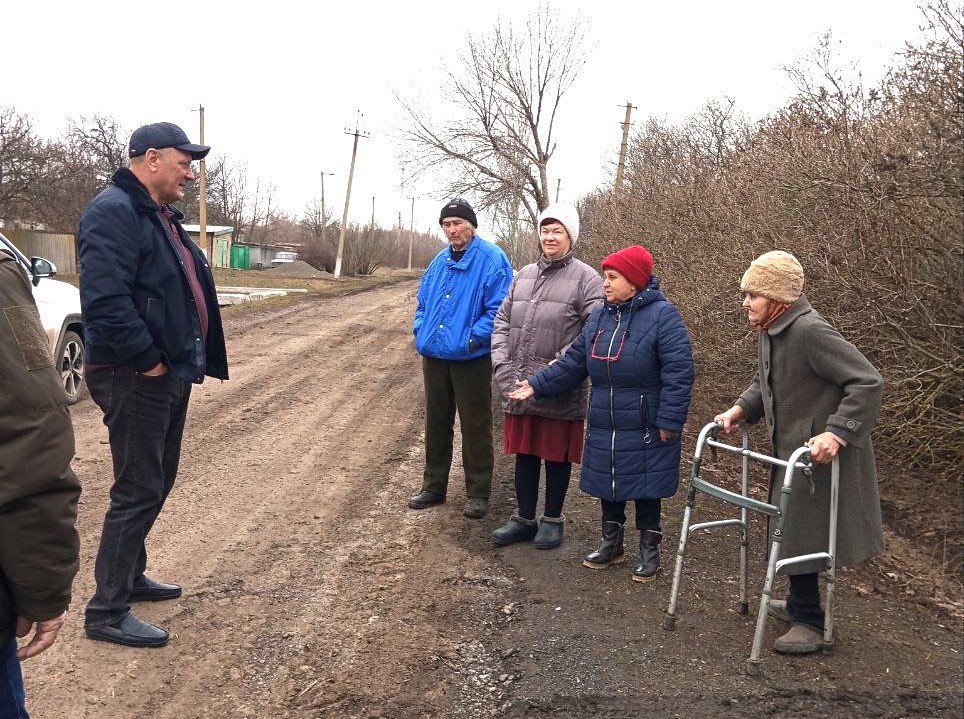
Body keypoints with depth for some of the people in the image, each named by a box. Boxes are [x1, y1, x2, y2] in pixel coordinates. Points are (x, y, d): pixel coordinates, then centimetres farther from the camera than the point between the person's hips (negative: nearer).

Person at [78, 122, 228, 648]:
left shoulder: (160, 215, 16)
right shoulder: (113, 212, -16)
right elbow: (105, 301, -27)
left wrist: (183, 360, 15)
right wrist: (148, 361, -22)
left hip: (170, 376, 10)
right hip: (136, 381, -10)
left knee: (156, 482, 19)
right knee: (138, 491, -5)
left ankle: (130, 577, 35)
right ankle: (107, 611, 6)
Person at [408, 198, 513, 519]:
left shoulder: (492, 259, -10)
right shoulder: (439, 261, 12)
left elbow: (498, 309, -16)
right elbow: (423, 302, 21)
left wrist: (472, 338, -21)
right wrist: (420, 330, 5)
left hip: (471, 359, -7)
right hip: (434, 357, 7)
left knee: (475, 428, 4)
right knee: (436, 423, 16)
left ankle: (478, 494, 16)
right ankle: (434, 486, 30)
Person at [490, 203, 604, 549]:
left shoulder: (586, 278, -4)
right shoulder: (523, 275, 14)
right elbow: (502, 322, 14)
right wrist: (502, 364, 0)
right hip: (519, 387, 5)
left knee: (557, 455, 8)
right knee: (525, 452, 14)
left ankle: (552, 519, 24)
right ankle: (525, 518, 28)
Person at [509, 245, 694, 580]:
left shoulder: (662, 315, -14)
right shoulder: (599, 317, 6)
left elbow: (678, 372, -17)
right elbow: (572, 364, 9)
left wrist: (669, 421, -20)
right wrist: (536, 385, 1)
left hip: (645, 432, -6)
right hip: (604, 429, 6)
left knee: (645, 491, 7)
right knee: (608, 488, 16)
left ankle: (649, 551, 25)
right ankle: (611, 544, 35)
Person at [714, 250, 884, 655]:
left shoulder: (810, 332, -24)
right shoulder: (768, 331, 5)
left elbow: (868, 383, -26)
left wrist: (837, 432, -31)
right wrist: (740, 410, 5)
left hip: (820, 452, -9)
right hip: (789, 448, 9)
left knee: (800, 531, -2)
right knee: (790, 526, 20)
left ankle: (809, 621, 12)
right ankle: (800, 604, 38)